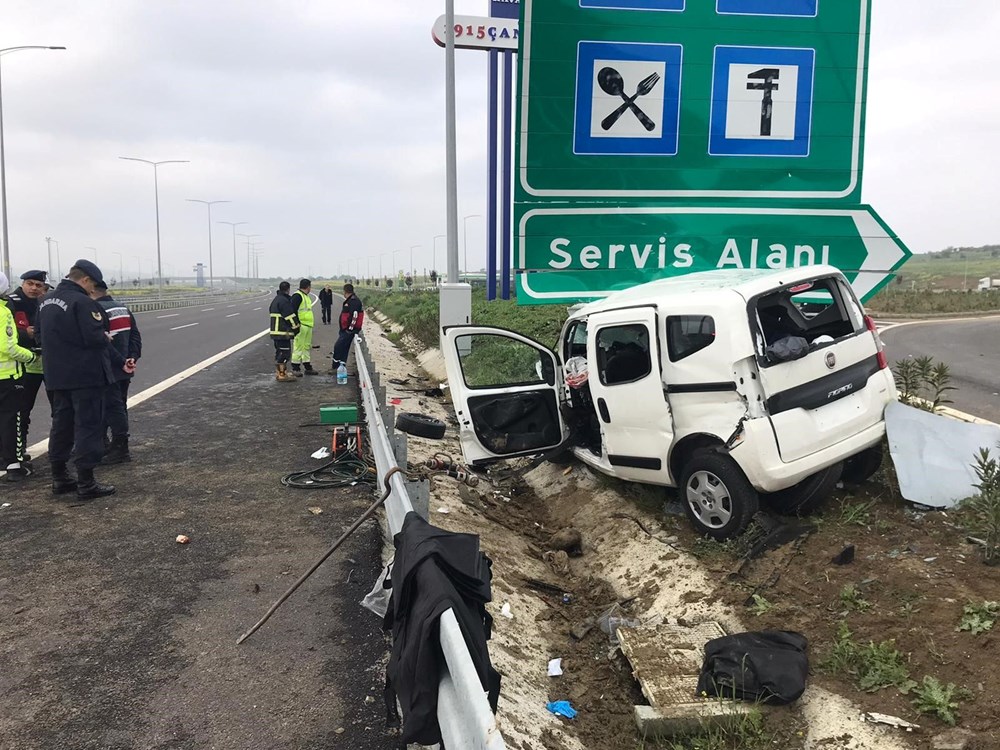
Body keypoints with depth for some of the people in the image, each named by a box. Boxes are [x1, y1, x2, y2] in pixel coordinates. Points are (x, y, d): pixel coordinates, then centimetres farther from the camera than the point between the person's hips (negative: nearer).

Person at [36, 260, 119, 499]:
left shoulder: (46, 300, 9)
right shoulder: (82, 303, -18)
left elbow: (39, 334, 16)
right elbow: (95, 337, -23)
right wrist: (106, 337, -3)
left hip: (57, 376, 8)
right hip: (85, 376, -8)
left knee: (61, 425, 16)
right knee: (88, 426, -2)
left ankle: (59, 478, 24)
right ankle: (86, 483, 1)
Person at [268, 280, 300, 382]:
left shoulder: (275, 300, 18)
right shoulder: (284, 301, -16)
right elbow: (290, 316, -18)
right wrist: (296, 327, -6)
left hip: (276, 331, 11)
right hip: (283, 332, -10)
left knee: (279, 353, 16)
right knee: (285, 353, -8)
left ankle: (279, 373, 22)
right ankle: (282, 375, -9)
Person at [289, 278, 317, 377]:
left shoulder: (306, 296, 19)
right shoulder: (297, 296, -13)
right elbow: (293, 310, -19)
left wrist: (312, 319, 24)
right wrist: (297, 323, -23)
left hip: (308, 325, 10)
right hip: (300, 326, -10)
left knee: (307, 346, 15)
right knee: (298, 347, -7)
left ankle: (308, 367, 23)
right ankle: (295, 368, -3)